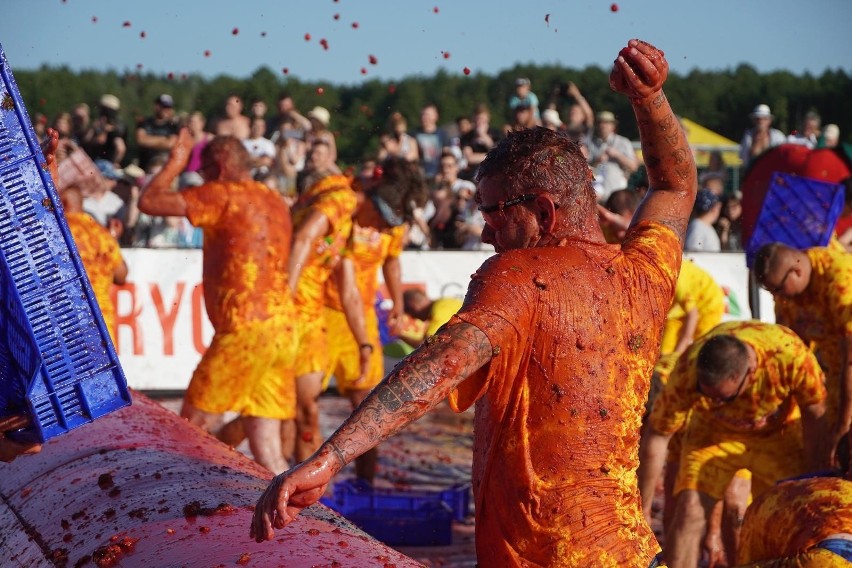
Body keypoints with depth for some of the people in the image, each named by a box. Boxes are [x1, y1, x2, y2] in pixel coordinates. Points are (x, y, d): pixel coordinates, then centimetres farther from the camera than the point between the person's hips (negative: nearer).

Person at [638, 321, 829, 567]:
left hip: (780, 430, 0)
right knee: (690, 512, -17)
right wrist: (642, 511, -17)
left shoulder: (792, 355, -37)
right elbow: (656, 437, -23)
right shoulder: (687, 373, -35)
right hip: (715, 430, 0)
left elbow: (815, 416, -19)